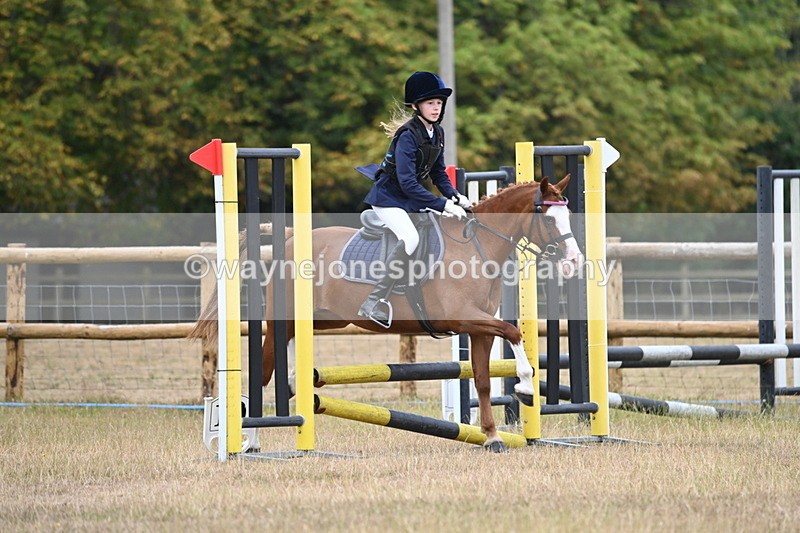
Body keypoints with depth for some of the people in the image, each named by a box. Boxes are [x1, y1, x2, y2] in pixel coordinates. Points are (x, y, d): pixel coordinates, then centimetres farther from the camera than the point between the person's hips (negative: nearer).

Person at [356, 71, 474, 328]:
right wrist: (443, 205, -30)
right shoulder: (408, 135, -22)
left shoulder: (437, 133, 4)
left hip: (412, 199, 9)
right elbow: (407, 182, -28)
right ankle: (374, 302, -31)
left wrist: (455, 197, -5)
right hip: (389, 197, -9)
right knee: (410, 239, -31)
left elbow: (438, 173, 13)